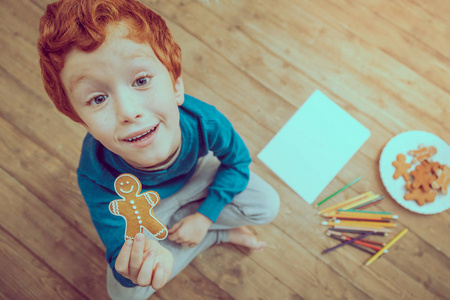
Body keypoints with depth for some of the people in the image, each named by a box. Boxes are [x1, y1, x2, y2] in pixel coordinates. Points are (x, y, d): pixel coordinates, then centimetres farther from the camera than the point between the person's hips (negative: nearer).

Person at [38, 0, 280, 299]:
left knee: (267, 207, -11)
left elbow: (237, 161, -14)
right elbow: (118, 249, -35)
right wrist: (131, 270, -61)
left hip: (194, 174, 1)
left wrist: (205, 217, -18)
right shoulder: (96, 176, -41)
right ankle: (222, 234, 0)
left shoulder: (204, 121, -37)